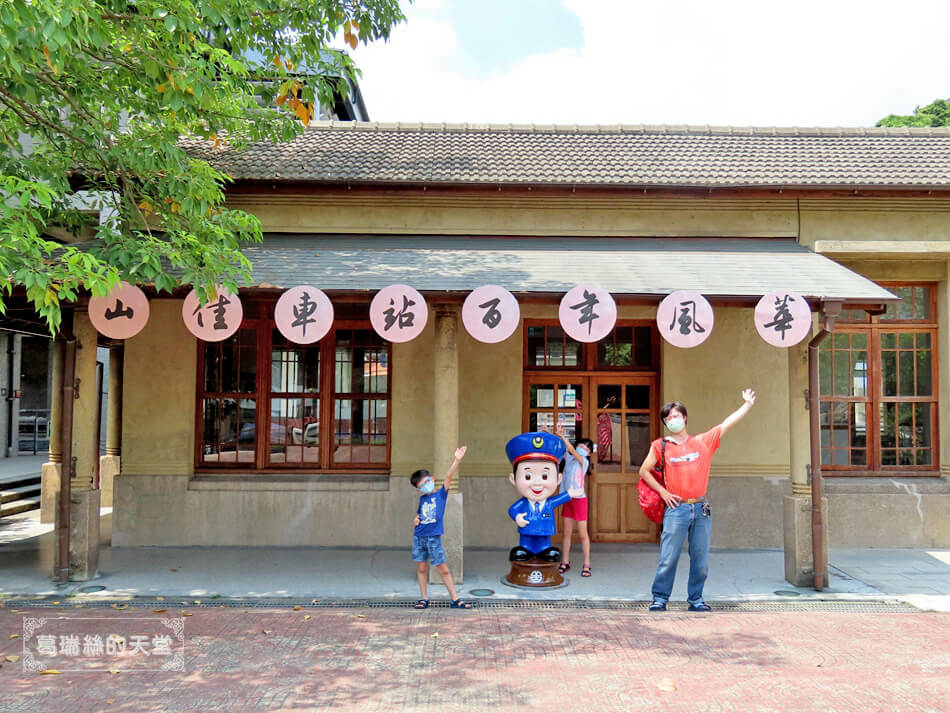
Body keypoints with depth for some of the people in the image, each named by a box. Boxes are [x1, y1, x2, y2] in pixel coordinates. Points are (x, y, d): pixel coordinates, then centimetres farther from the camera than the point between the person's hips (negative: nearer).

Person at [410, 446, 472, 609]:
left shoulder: (441, 494, -1)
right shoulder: (422, 499, 11)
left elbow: (448, 477, -14)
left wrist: (457, 460, -26)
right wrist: (416, 520, 6)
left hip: (434, 538, -4)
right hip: (419, 537, 4)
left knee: (443, 569, -1)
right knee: (421, 568, 9)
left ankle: (455, 599, 6)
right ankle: (423, 598, 20)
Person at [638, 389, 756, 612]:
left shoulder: (703, 442, 10)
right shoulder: (660, 446, 4)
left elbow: (727, 424, 12)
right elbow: (644, 471, 8)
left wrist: (748, 404, 11)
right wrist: (662, 491, -1)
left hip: (701, 509, 3)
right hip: (676, 508, -2)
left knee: (701, 560, 6)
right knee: (668, 558, -5)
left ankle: (695, 599, 17)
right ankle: (659, 598, 5)